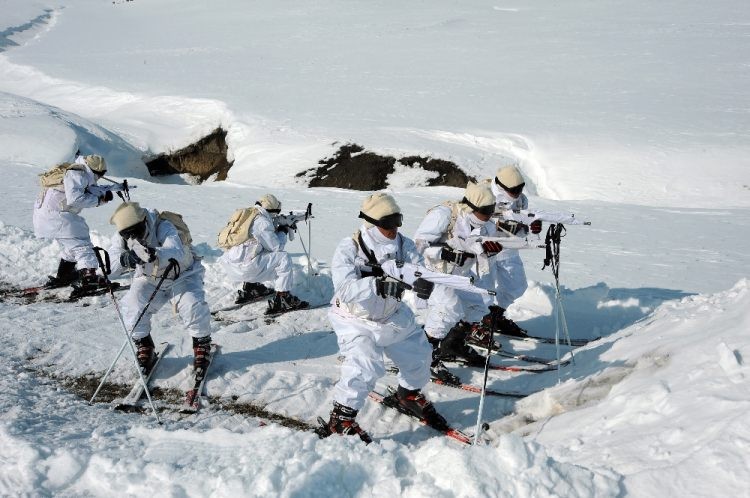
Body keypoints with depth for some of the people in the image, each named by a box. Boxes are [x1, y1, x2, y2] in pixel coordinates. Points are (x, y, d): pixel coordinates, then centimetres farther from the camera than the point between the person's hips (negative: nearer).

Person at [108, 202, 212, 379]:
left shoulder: (163, 227, -32)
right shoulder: (122, 237, -17)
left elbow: (177, 252, -51)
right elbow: (110, 264, -29)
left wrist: (157, 254, -72)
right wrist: (123, 259, -52)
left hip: (182, 276, -4)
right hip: (149, 280, 4)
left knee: (192, 305, -28)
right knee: (132, 307, -19)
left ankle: (202, 345, -2)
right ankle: (144, 346, 8)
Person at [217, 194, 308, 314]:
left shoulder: (247, 213, 12)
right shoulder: (262, 222, -13)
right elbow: (276, 246, -5)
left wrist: (276, 230, 16)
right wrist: (283, 232, 12)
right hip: (243, 267, -9)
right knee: (284, 258, -3)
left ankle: (249, 288, 32)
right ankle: (282, 299, -3)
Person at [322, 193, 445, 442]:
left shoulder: (403, 244, -13)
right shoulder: (348, 250, -26)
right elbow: (345, 290, -37)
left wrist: (423, 281, -45)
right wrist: (378, 285, -52)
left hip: (393, 316, 6)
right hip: (356, 320, -6)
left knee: (418, 353, 17)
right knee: (365, 366, -24)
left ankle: (410, 394, 48)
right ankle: (341, 417, -4)